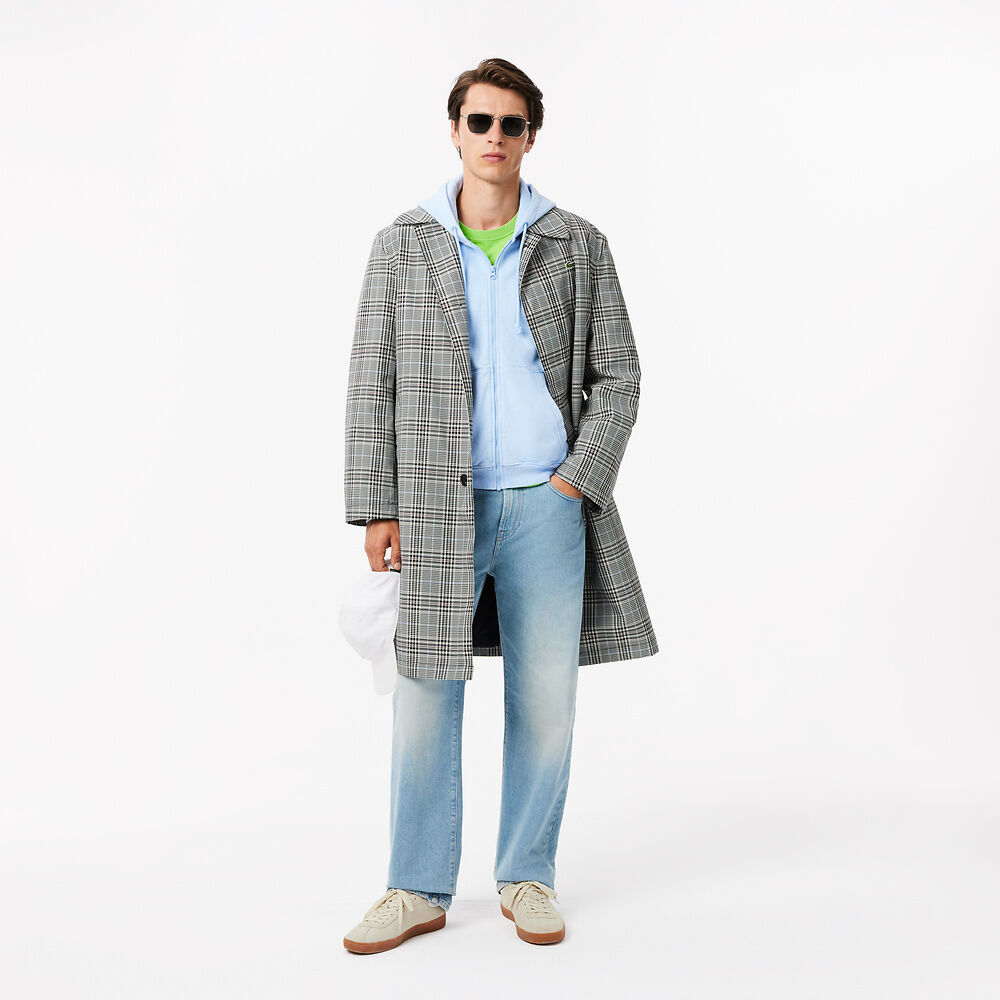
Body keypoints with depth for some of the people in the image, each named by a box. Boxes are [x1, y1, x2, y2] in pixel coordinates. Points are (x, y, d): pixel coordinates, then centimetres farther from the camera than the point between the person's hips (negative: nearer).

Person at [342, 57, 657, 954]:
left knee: (545, 696, 5)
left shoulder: (579, 246, 6)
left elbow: (617, 378, 6)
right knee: (424, 696, 2)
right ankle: (420, 890, 16)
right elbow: (372, 386, 4)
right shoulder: (402, 245, 6)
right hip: (436, 503, 0)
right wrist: (376, 511, -2)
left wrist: (574, 485, -5)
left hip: (547, 501, 0)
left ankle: (529, 878, 22)